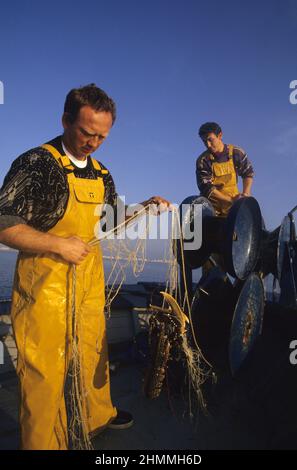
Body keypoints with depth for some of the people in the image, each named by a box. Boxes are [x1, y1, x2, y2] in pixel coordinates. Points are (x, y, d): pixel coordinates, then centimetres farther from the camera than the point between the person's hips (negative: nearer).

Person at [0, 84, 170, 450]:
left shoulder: (101, 174, 10)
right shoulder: (37, 163, -12)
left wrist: (146, 207, 7)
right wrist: (58, 245, -20)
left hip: (90, 281, 7)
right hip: (45, 284, -6)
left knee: (93, 354, 20)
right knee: (45, 371, 4)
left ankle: (98, 417, 44)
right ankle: (42, 443, 28)